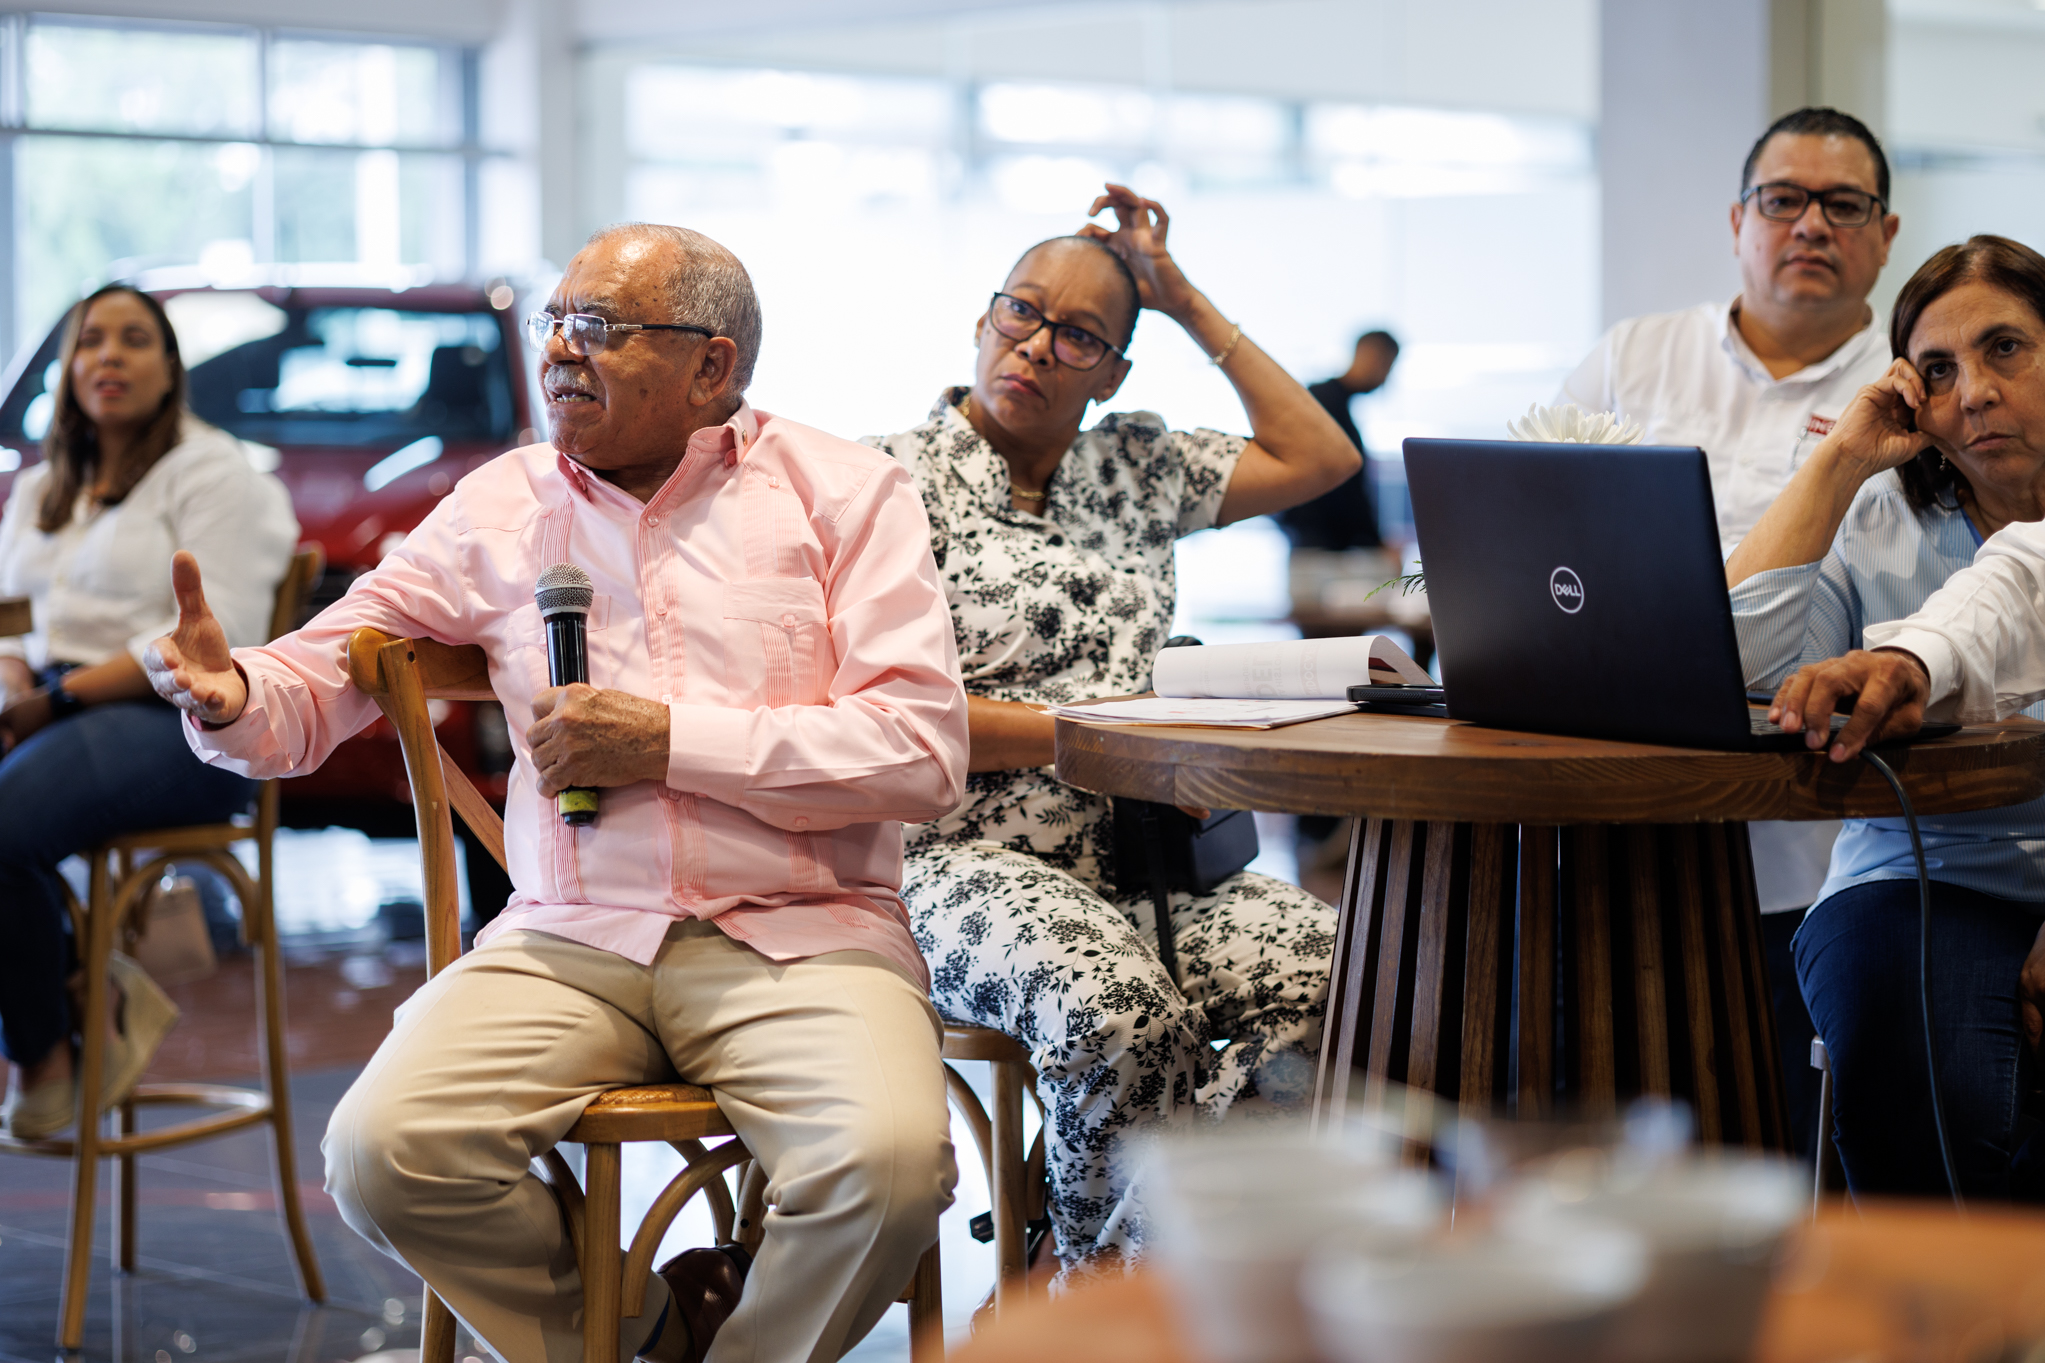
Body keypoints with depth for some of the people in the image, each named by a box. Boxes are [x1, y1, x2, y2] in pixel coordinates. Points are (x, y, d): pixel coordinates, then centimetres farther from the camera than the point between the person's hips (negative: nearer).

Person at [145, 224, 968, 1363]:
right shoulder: (500, 509, 14)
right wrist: (231, 694, -9)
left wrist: (670, 742, -10)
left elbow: (925, 753, -5)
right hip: (572, 937, 3)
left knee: (887, 1162, -32)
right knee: (382, 1151, -24)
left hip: (799, 934, -2)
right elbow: (316, 686, 16)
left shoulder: (843, 491, 6)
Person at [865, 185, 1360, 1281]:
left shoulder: (1135, 468, 19)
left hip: (1138, 861, 6)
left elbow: (1320, 458, 21)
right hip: (970, 860, -6)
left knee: (1335, 966, -24)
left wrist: (1189, 306, 18)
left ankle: (1099, 1256, -19)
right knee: (1118, 1006, -38)